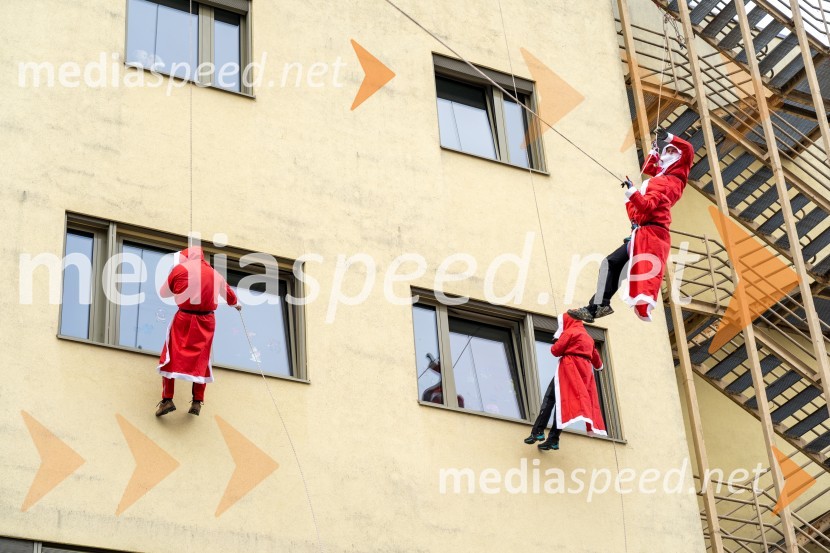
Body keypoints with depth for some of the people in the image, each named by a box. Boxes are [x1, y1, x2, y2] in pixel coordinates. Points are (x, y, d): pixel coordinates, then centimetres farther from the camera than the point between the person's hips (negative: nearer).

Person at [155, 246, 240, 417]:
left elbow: (163, 293, 8)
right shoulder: (215, 274, 12)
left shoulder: (180, 268, -2)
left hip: (185, 318, -3)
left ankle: (167, 399, -7)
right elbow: (229, 294, 30)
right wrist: (236, 304, 52)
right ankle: (197, 402, 7)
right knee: (201, 359, 12)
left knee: (171, 357, 2)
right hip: (207, 320, 3)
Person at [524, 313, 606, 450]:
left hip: (569, 369, -7)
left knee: (550, 398, -10)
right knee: (563, 402, 3)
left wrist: (556, 343, 19)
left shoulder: (569, 332, 2)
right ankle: (553, 439, -7)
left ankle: (538, 431, -24)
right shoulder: (588, 338, 25)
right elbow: (596, 358, 35)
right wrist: (598, 366, 58)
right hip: (585, 371, 7)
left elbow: (555, 350, -5)